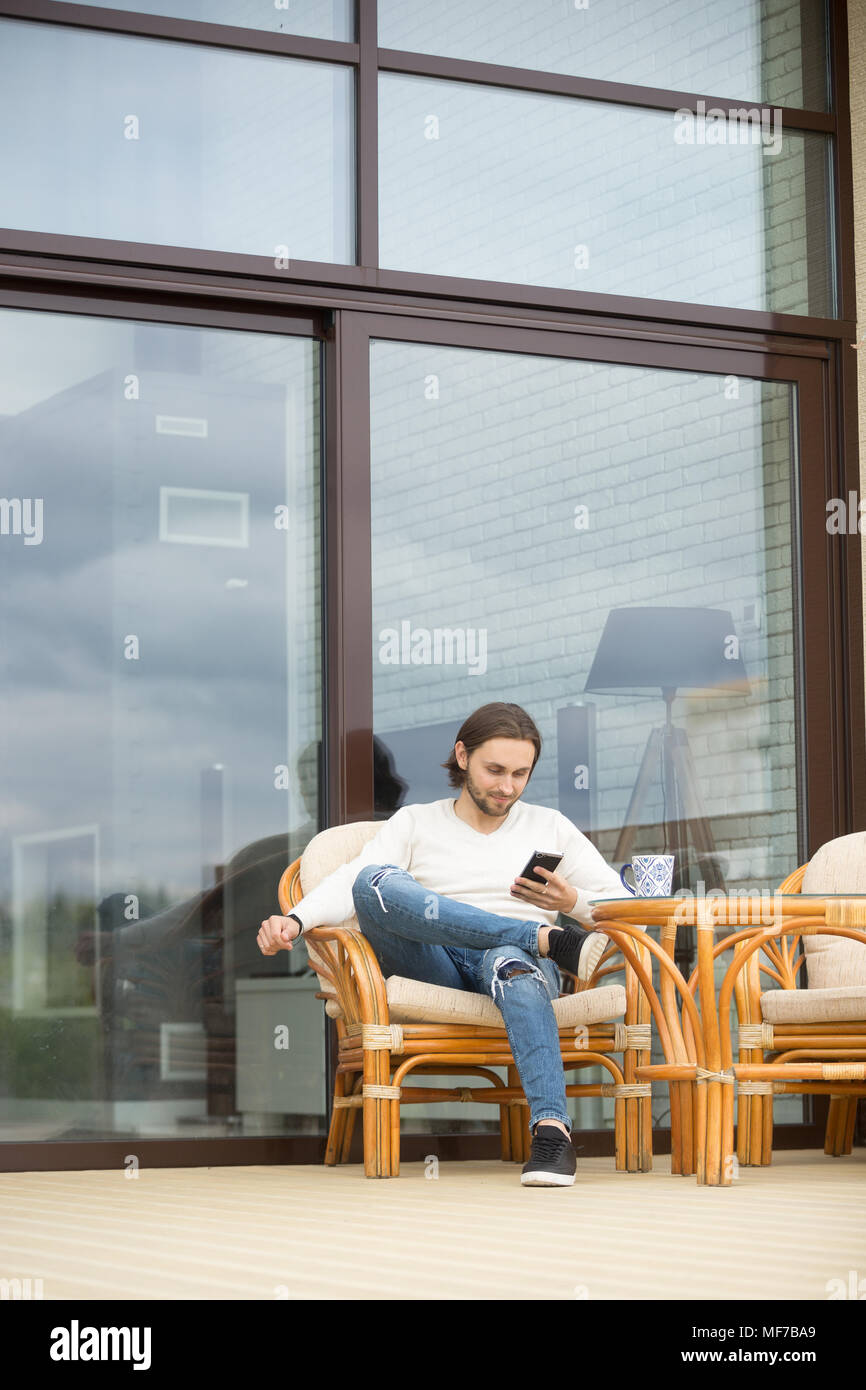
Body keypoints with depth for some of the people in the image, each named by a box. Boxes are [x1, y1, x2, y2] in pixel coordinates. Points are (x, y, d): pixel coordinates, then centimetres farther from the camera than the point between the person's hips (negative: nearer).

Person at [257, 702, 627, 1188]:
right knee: (375, 883, -27)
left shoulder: (550, 827, 23)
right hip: (435, 971, 1)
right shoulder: (416, 823, 20)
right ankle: (550, 940, -35)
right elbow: (349, 883, 3)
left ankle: (552, 1129, -57)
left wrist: (572, 901, -5)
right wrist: (295, 920, -17)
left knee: (511, 961, -40)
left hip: (518, 958, -1)